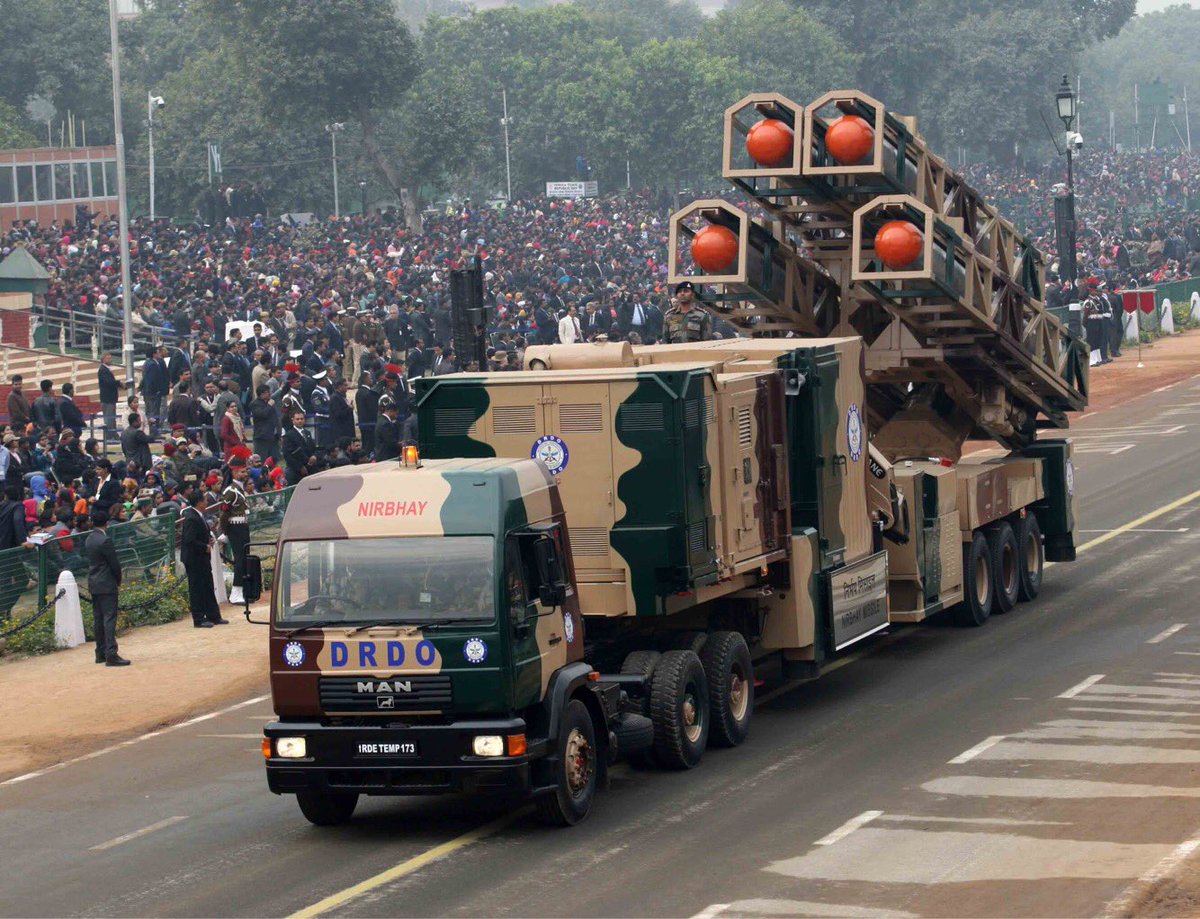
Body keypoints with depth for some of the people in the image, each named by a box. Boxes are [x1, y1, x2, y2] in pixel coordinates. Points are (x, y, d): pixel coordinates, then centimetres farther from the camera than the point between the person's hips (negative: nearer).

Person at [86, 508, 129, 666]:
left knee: (98, 619, 13)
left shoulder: (89, 539, 8)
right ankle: (111, 655, -13)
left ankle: (101, 653, 18)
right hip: (107, 585, -8)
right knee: (109, 618, -9)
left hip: (93, 584, 8)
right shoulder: (105, 541, -18)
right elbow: (114, 564, -15)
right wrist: (118, 581, 3)